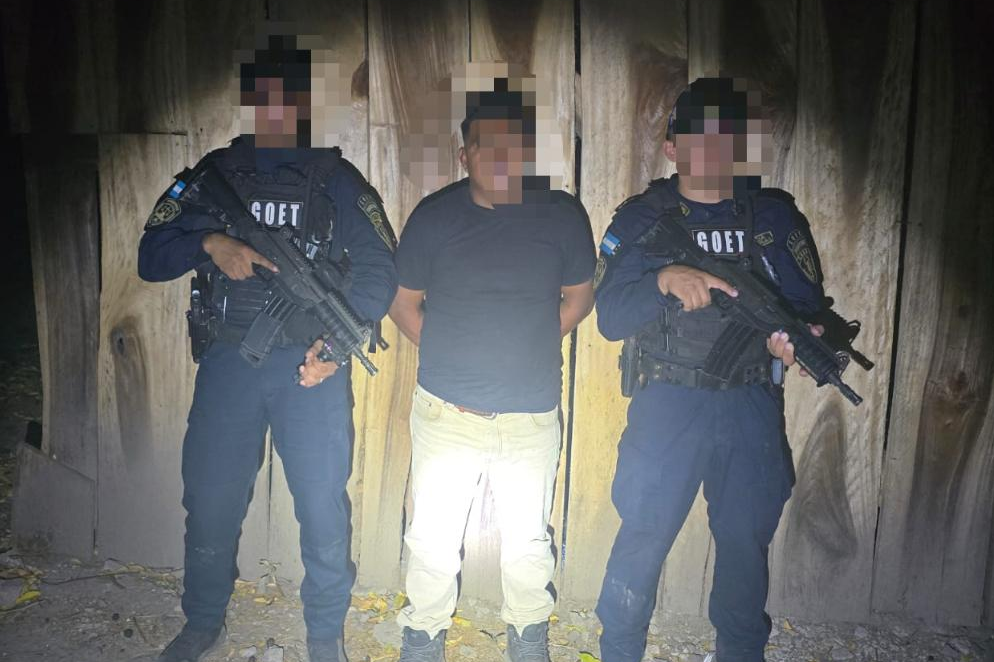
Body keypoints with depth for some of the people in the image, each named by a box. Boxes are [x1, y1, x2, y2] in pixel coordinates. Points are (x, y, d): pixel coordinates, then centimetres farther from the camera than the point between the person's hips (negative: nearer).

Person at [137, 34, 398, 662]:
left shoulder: (337, 179, 5)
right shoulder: (214, 173, 11)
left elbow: (378, 270, -3)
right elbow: (152, 254, 6)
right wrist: (209, 243, -14)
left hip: (311, 364, -2)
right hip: (228, 361, 2)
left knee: (324, 507, 2)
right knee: (210, 500, 11)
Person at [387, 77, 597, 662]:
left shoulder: (562, 214, -2)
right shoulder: (435, 216, -3)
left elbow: (579, 296, 10)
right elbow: (404, 304, 6)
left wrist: (527, 347, 2)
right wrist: (451, 357, -2)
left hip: (533, 415, 1)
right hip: (447, 411, 0)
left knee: (529, 538, 16)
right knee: (433, 537, 10)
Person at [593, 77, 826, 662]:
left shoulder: (776, 217, 7)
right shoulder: (641, 219, 0)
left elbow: (810, 304, 2)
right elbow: (610, 316, -10)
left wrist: (791, 337, -21)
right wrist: (665, 279, -28)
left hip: (753, 405, 3)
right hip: (668, 403, -2)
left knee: (747, 538, 14)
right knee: (643, 536, 1)